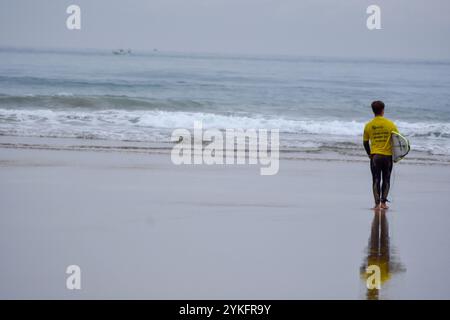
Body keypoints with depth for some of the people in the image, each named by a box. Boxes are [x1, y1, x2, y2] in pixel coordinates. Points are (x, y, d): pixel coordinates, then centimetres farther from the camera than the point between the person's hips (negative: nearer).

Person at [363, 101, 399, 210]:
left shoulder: (368, 125, -2)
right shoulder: (390, 124, -5)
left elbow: (365, 142, 4)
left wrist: (370, 155, 16)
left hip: (375, 156, 0)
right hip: (388, 156, 0)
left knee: (376, 180, 4)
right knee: (386, 180, 12)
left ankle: (377, 203, -3)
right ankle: (383, 202, 10)